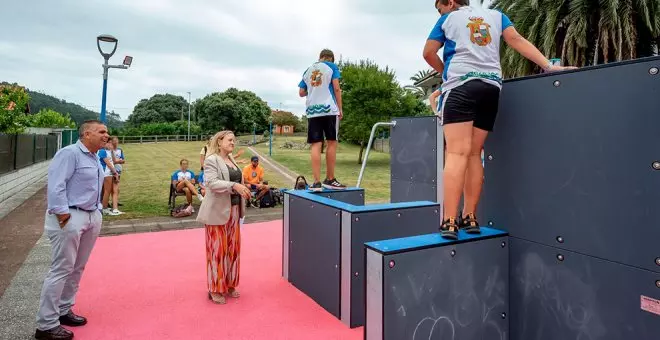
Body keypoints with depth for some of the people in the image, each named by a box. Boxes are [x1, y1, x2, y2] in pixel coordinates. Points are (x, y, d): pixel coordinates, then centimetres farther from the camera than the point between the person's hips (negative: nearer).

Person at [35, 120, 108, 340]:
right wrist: (63, 216, -20)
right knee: (61, 270, -3)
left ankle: (63, 310, 30)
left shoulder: (95, 158, 14)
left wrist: (97, 212, 12)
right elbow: (56, 186, -18)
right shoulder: (69, 153, -12)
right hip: (70, 218, -8)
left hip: (92, 217, 9)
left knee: (77, 268, 15)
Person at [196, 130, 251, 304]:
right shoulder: (211, 160, -10)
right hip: (218, 211, -8)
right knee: (218, 249, 1)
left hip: (233, 210, 8)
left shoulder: (231, 160, 14)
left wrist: (242, 189, 8)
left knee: (232, 248, 13)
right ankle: (216, 289, 14)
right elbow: (212, 183, -23)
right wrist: (234, 186, -32)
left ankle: (229, 285, 26)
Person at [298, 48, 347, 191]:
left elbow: (301, 93, 18)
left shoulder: (308, 70, 20)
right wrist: (340, 109, 3)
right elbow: (336, 88, -1)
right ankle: (329, 179, 5)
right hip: (329, 109, -4)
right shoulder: (332, 66, 8)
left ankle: (316, 182, -6)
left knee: (316, 145, -1)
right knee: (332, 143, 2)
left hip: (312, 111, 4)